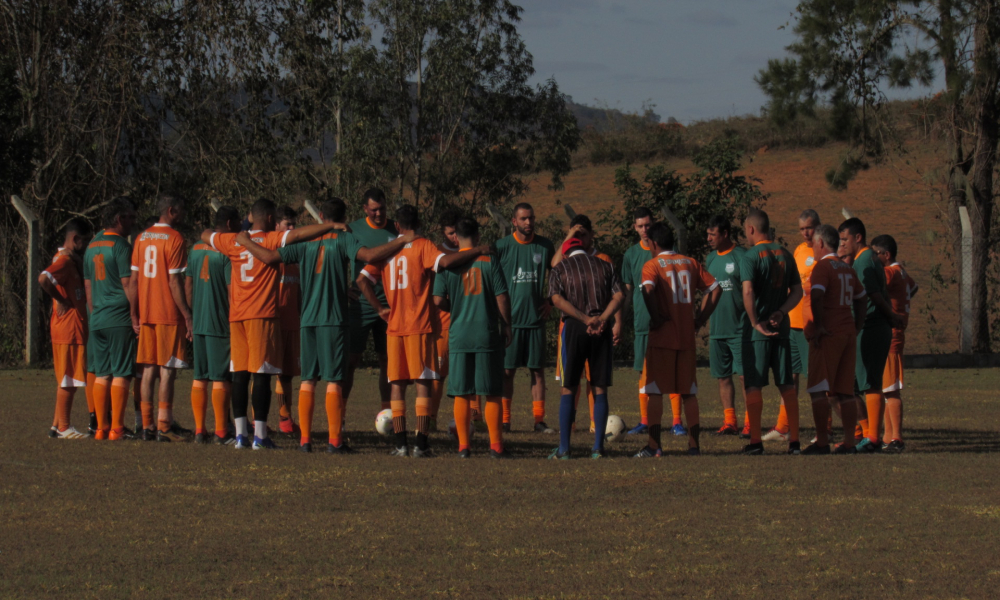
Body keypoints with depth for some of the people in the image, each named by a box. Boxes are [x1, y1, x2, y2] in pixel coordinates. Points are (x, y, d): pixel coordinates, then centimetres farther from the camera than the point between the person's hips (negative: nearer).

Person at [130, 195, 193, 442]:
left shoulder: (142, 238, 11)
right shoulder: (174, 238, -9)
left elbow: (133, 280, 11)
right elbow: (174, 281, -13)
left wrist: (135, 315, 16)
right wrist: (188, 317, -11)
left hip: (146, 313, 6)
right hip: (169, 314, -6)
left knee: (149, 369, 8)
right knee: (167, 370, -5)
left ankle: (147, 425, 8)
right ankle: (163, 426, -8)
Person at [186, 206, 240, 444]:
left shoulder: (196, 249, 12)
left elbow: (188, 284, 16)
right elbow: (232, 288, -14)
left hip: (198, 323, 7)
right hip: (221, 323, -7)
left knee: (200, 378, 9)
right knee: (221, 378, -3)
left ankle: (199, 430, 10)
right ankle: (221, 432, -3)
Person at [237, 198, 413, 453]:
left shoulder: (306, 242, 7)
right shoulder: (343, 239, -3)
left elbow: (269, 257, 4)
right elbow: (369, 255, -20)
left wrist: (246, 242, 21)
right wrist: (401, 241, -14)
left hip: (308, 318, 3)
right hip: (334, 319, -3)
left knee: (308, 380, 9)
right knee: (334, 381, -2)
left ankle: (305, 439, 8)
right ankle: (334, 440, -5)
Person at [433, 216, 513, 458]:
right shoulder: (489, 262, -3)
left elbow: (438, 300, -5)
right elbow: (502, 297, -4)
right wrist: (507, 326, 7)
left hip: (459, 336, 1)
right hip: (488, 335, -1)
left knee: (462, 394, 7)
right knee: (492, 393, 5)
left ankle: (463, 446, 5)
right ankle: (496, 445, 5)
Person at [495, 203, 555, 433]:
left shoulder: (545, 246, 5)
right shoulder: (502, 246, -2)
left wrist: (550, 301, 8)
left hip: (536, 318, 2)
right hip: (510, 318, -2)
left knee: (537, 370, 2)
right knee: (507, 370, -1)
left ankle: (539, 419, 6)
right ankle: (504, 420, 4)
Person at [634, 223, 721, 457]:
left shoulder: (652, 265, -5)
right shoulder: (690, 264, 11)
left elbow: (648, 289, -25)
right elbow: (715, 288, 9)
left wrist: (655, 317, -14)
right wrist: (701, 318, 9)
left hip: (661, 338, -4)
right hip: (687, 337, 4)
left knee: (655, 391, 0)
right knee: (689, 392, 9)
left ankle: (654, 445, -4)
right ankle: (694, 444, 6)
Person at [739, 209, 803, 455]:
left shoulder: (751, 257, -10)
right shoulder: (785, 254, 10)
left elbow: (748, 292, -22)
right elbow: (797, 291, 7)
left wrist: (756, 323, -17)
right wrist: (781, 312, -4)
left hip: (757, 332, -5)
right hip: (781, 328, 5)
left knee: (754, 386, 0)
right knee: (787, 385, 8)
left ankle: (755, 441, -2)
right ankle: (794, 440, 8)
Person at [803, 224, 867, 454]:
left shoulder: (822, 266, -8)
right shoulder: (847, 269, 16)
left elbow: (817, 296, -22)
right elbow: (861, 299, 23)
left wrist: (818, 325, -17)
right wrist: (856, 329, 23)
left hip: (827, 334, -7)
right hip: (848, 334, 7)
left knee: (818, 390, -4)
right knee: (845, 391, 8)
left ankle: (822, 442, -7)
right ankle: (849, 442, 5)